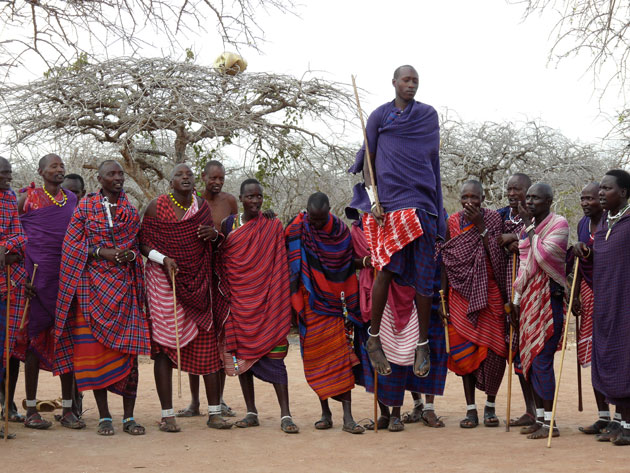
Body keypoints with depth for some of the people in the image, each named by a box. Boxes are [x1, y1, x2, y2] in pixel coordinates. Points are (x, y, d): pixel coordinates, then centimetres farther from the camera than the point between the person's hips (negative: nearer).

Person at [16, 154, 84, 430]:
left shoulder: (73, 199, 14)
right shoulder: (27, 198, 3)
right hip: (37, 275, -3)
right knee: (35, 337, -1)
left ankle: (68, 409, 8)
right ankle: (31, 409, 6)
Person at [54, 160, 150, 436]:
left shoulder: (131, 210, 11)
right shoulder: (85, 207, 4)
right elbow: (73, 244, 0)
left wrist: (130, 254, -7)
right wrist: (103, 252, -13)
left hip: (124, 285, 2)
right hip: (93, 284, -2)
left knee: (128, 349, -3)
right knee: (95, 347, -4)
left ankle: (129, 417, 4)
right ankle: (104, 417, 5)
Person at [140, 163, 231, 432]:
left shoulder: (202, 207, 11)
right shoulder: (157, 206, 0)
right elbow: (144, 242, -1)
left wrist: (214, 235, -1)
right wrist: (163, 258, -19)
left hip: (197, 283, 3)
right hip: (164, 281, -3)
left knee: (207, 344, 0)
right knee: (164, 344, -4)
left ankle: (214, 413, 6)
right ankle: (167, 415, 2)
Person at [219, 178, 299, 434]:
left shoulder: (273, 226, 2)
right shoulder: (228, 225, 7)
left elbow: (280, 265, 1)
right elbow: (221, 262, 13)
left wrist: (280, 301, -5)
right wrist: (225, 295, 7)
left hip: (265, 298, -3)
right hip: (238, 299, 3)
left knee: (274, 353, -8)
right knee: (242, 353, 5)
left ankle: (285, 414, -9)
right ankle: (251, 413, 13)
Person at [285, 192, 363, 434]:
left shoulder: (341, 231, -3)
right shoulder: (297, 229, -4)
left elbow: (348, 270, 2)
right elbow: (290, 266, 2)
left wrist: (350, 306, 1)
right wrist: (296, 303, 0)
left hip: (335, 302, -1)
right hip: (311, 304, 1)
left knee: (341, 357, -7)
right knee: (316, 357, 3)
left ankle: (348, 417, -9)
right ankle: (325, 413, 13)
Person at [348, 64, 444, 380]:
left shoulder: (429, 115, 13)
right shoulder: (379, 115, 7)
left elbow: (432, 158, 15)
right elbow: (368, 160, 6)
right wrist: (373, 199, -6)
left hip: (422, 200, 2)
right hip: (388, 202, -2)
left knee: (424, 274, -1)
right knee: (387, 269, -10)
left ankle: (422, 344, 7)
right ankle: (373, 339, 3)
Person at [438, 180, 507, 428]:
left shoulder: (493, 219, -1)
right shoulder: (453, 222, 5)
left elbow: (497, 256, -14)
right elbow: (446, 262, 8)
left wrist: (480, 226, -17)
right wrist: (443, 300, 6)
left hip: (490, 294, -2)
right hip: (461, 294, 2)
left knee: (493, 348, -4)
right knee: (464, 349, 1)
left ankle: (490, 406, 11)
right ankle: (471, 409, 8)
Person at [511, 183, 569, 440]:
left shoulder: (559, 224, -7)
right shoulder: (527, 226, 15)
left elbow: (543, 256, -21)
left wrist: (530, 228, -12)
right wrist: (516, 301, 16)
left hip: (549, 299, -8)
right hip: (529, 300, 8)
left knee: (541, 360, -10)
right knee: (530, 359, 8)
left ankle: (550, 422, -4)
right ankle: (540, 418, 16)